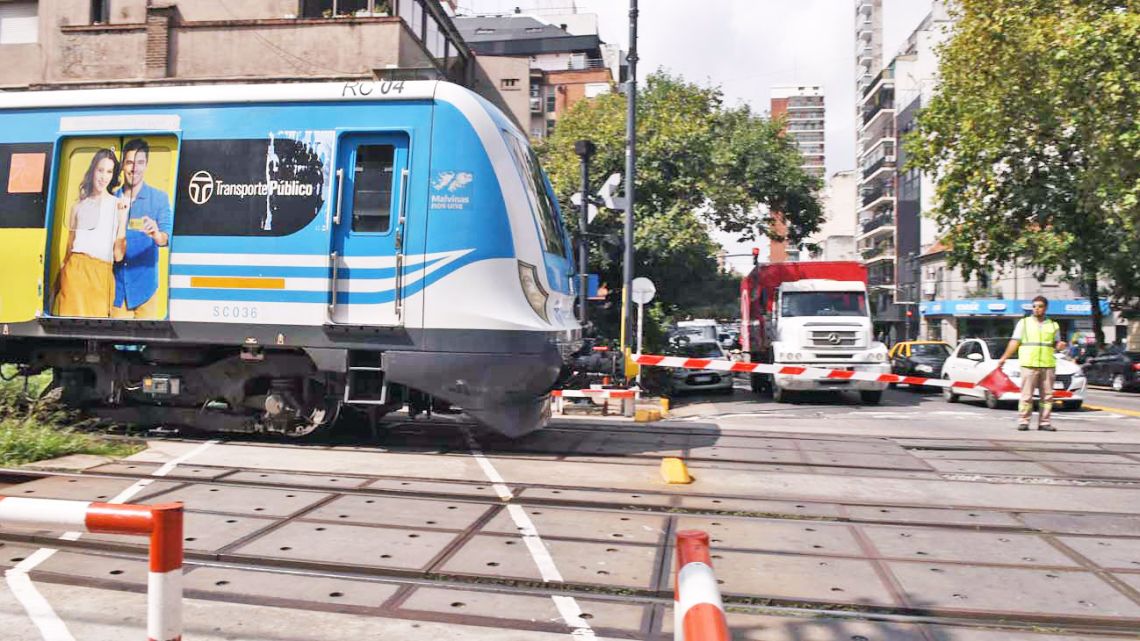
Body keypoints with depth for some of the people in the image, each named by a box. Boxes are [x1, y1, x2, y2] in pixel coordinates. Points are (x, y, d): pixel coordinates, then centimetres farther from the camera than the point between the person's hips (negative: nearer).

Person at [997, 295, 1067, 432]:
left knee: (1047, 395, 1)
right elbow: (1014, 342, 6)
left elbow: (1056, 344, 18)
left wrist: (1060, 345, -6)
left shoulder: (1053, 325, 16)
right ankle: (1023, 421, -1)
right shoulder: (1024, 323, 10)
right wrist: (1004, 358, -3)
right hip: (1029, 364, -2)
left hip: (1048, 365, 2)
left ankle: (1044, 422, 7)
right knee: (1027, 395, -5)